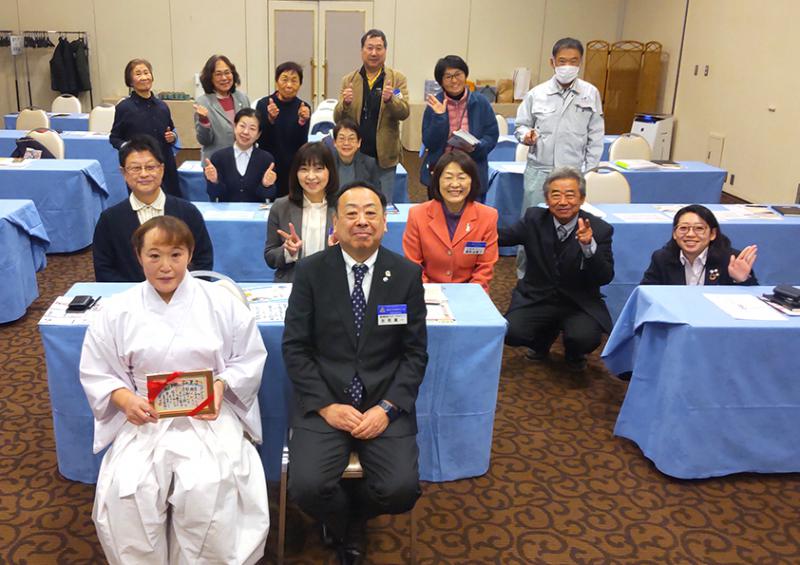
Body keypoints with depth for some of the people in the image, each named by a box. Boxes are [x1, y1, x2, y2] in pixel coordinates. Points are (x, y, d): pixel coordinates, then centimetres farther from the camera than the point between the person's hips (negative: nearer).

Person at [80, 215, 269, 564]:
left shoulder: (221, 303, 0)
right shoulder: (117, 311, 2)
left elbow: (249, 360, 4)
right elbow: (96, 373, 6)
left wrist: (221, 385, -15)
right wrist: (124, 398, -14)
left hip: (209, 415, -1)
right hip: (143, 418, 2)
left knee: (207, 490, -27)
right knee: (126, 492, -24)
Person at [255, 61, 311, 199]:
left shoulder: (303, 108, 1)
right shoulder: (263, 104, -2)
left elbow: (301, 145, -5)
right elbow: (260, 139, -9)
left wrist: (302, 121, -20)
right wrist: (270, 119, -24)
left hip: (293, 168, 1)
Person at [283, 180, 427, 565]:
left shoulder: (407, 274, 0)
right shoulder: (311, 272, -1)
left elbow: (415, 353, 1)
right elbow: (295, 347, -2)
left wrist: (387, 407, -12)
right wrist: (326, 406, -12)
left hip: (384, 405, 1)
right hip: (324, 402, 0)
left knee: (401, 489, -19)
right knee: (307, 487, -21)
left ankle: (353, 513, 19)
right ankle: (345, 528, 16)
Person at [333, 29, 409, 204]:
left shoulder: (397, 79, 1)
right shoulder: (348, 80, 4)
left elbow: (404, 113, -9)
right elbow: (337, 119, 1)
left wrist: (390, 99, -29)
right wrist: (345, 103, -21)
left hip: (384, 157, -1)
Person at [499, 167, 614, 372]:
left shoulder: (599, 229, -9)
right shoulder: (534, 218, -4)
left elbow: (605, 278, -14)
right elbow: (503, 236, 3)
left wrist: (589, 246, -32)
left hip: (579, 303, -2)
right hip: (536, 299, 2)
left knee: (586, 338, -30)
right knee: (511, 333, -23)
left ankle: (573, 354, 12)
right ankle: (543, 339, 17)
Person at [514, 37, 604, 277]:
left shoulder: (591, 94, 2)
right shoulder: (537, 93, 1)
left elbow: (596, 138, 4)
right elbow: (521, 124, 11)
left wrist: (588, 174, 1)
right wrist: (526, 135, -12)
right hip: (539, 170, 0)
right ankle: (524, 274, 21)